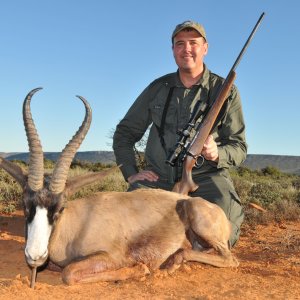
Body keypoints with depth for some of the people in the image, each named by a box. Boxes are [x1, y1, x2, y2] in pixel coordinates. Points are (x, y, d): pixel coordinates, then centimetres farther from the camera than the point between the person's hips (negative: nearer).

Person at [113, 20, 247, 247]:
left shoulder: (225, 91, 4)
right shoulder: (158, 88, 10)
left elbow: (239, 147, 4)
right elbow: (124, 133, 15)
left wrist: (217, 155, -19)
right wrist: (131, 173, 2)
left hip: (205, 178, -1)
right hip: (158, 179, 2)